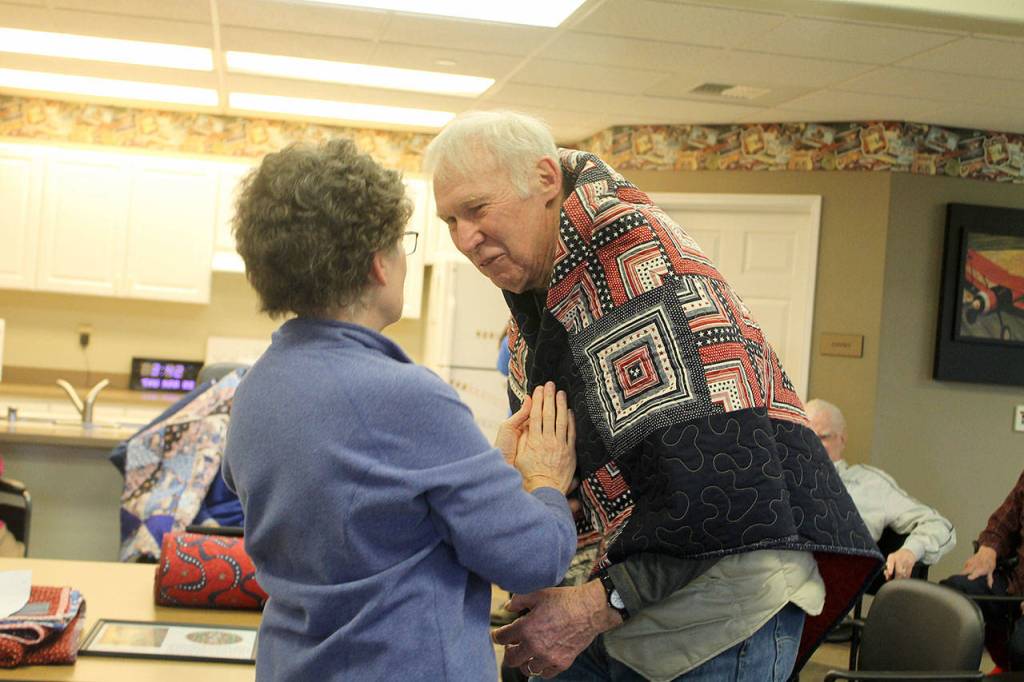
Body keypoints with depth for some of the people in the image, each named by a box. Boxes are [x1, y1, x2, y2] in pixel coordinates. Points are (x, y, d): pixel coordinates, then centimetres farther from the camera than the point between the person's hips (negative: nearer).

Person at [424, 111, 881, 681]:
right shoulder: (537, 292, 11)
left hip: (719, 601, -8)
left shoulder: (634, 255, -18)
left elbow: (722, 470, -27)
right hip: (605, 599, 8)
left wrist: (604, 604, -23)